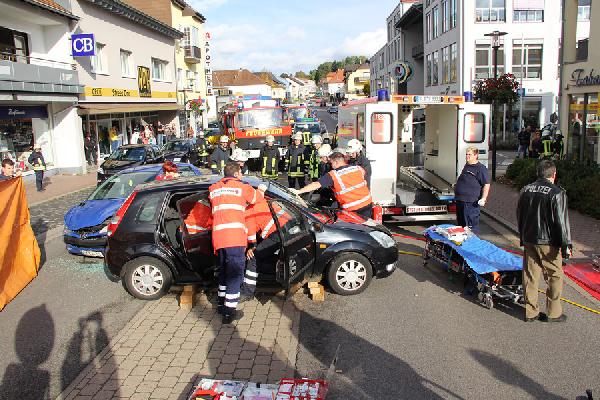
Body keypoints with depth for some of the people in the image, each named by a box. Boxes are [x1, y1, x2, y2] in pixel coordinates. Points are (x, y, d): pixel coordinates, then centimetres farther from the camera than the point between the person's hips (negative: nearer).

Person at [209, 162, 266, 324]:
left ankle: (222, 303, 31)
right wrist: (261, 189, 40)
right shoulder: (242, 187, 5)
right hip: (235, 237, -6)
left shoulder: (214, 189, 19)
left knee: (225, 270, 22)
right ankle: (229, 312, -5)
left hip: (218, 237, 6)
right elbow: (257, 197, 16)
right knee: (235, 273, -3)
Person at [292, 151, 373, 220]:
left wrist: (298, 191, -16)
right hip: (368, 204, 5)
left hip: (352, 210, -5)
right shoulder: (358, 168, 4)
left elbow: (316, 185, -17)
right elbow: (364, 174, 27)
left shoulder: (332, 175, -11)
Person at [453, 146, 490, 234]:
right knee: (461, 223, 19)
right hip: (460, 200, 9)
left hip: (471, 202, -9)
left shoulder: (481, 168, -10)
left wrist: (483, 198, -22)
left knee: (472, 225, -6)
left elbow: (486, 185, -15)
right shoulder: (466, 166, 17)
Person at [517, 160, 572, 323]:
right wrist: (566, 245, -9)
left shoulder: (526, 190, 6)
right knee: (554, 276, 8)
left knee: (530, 276, 10)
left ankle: (531, 312, 18)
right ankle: (553, 313, 15)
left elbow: (519, 217, 14)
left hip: (529, 241, 6)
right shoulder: (557, 193, -13)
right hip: (548, 243, -6)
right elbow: (561, 221, -14)